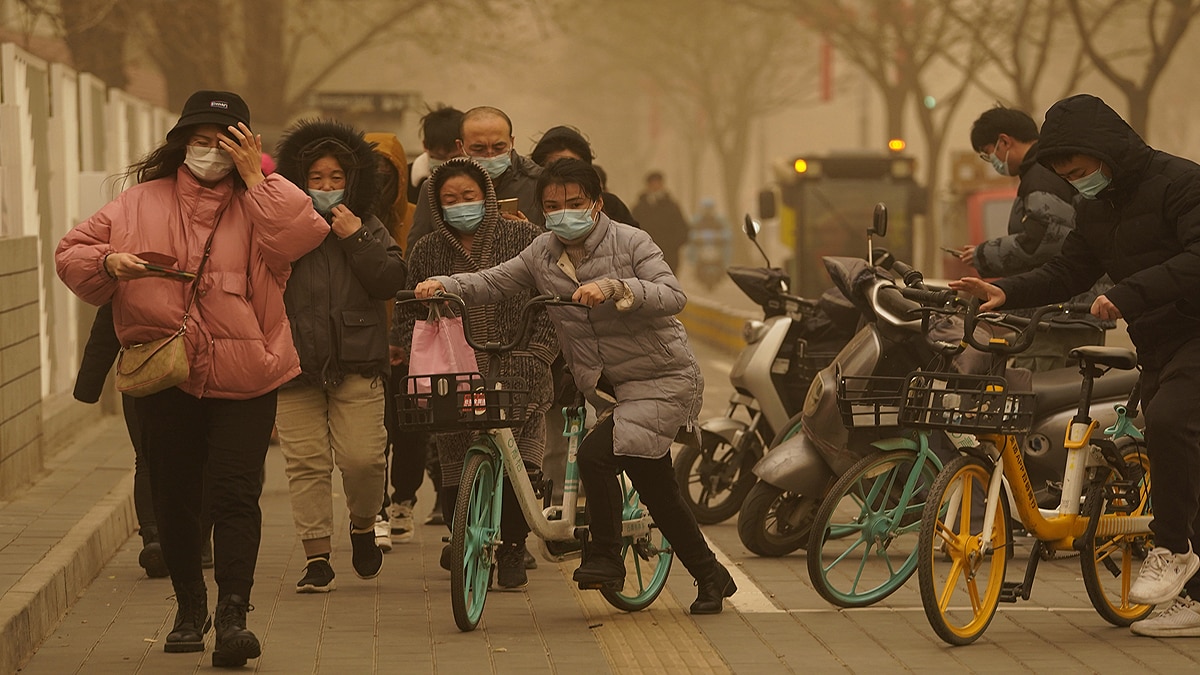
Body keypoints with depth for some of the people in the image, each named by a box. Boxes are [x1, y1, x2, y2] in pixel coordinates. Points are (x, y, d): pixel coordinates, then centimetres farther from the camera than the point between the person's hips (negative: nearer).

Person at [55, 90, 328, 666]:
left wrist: (256, 176, -13)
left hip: (243, 379, -2)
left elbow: (302, 234, -17)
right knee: (173, 495, 10)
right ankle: (189, 608, 25)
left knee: (236, 494, -11)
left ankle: (233, 614, -12)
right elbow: (71, 252, 12)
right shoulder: (141, 202, 9)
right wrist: (108, 261, -9)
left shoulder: (258, 203, 4)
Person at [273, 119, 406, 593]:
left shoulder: (369, 229, 11)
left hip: (357, 363, 0)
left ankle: (363, 526, 22)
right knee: (306, 463, -2)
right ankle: (317, 558, 5)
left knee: (363, 457, -8)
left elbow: (391, 282, -2)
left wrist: (356, 239, -9)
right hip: (296, 365, 0)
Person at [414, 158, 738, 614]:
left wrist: (614, 288, -36)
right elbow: (493, 282, 0)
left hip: (663, 379, -7)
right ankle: (711, 577, 26)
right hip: (608, 390, 7)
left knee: (595, 454, -25)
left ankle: (604, 556, -8)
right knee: (656, 491, 11)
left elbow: (672, 296, -23)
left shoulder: (629, 243, -11)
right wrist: (443, 285, -18)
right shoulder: (542, 255, 5)